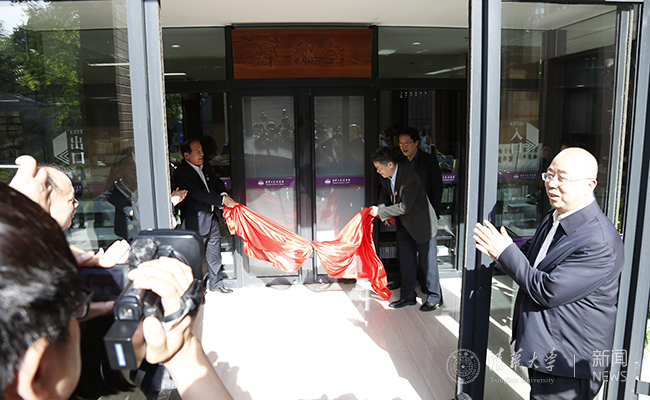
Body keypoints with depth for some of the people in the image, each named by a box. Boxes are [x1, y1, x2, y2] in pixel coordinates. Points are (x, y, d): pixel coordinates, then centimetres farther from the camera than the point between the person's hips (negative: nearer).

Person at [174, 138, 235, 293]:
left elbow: (217, 182, 18)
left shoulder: (205, 167, 11)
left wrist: (223, 194, -6)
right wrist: (221, 200, -27)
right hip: (195, 221, -8)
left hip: (211, 216, 8)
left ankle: (216, 282, 29)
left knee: (214, 249, 15)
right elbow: (196, 194, -25)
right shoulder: (181, 173, -16)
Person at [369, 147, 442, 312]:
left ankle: (434, 298, 19)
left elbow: (404, 207, -30)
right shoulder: (386, 176, -5)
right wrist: (381, 209, -5)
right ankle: (408, 296, 24)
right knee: (406, 262, 12)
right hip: (404, 224, 8)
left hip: (422, 224, -8)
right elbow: (385, 193, 14)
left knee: (427, 262, 4)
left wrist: (380, 211, -23)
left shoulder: (409, 178, -30)